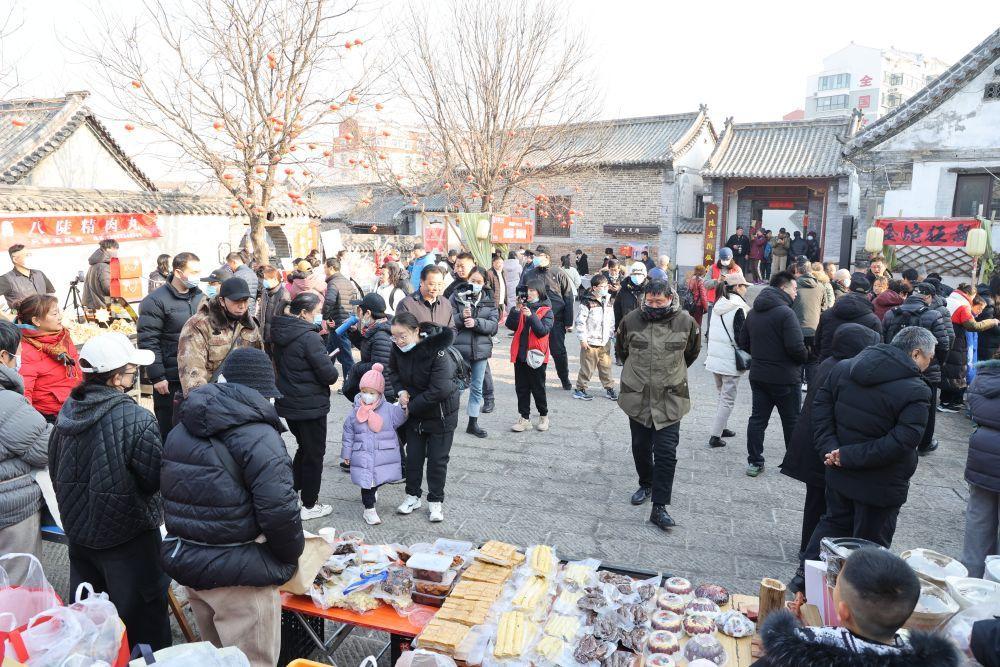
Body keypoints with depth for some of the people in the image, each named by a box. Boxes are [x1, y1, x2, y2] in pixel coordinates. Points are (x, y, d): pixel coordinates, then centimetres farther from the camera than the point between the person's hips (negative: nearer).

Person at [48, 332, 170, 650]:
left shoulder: (68, 410, -5)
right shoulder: (137, 419, -26)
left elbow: (55, 469, 8)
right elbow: (155, 481, -20)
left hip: (78, 529, 7)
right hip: (128, 535, -7)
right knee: (142, 612, 10)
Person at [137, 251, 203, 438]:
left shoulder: (200, 297, 8)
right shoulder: (156, 301, -11)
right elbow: (148, 342, -14)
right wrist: (157, 377, -16)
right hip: (169, 379, -5)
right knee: (168, 428, 7)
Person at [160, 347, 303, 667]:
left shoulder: (182, 429, 7)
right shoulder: (257, 434, -20)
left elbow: (176, 495, 13)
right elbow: (279, 509, -25)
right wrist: (292, 555, -7)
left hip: (185, 563, 8)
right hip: (239, 575, -8)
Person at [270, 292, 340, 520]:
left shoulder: (279, 334, 3)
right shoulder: (309, 338, -23)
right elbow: (329, 375, -22)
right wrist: (329, 362, 1)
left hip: (287, 403, 8)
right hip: (310, 405, -8)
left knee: (303, 448, 25)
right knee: (314, 454, 8)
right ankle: (309, 505, 19)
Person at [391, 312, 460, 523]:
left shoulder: (437, 353, -29)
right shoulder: (399, 349, -10)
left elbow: (439, 390, -33)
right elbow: (395, 372, 10)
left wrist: (411, 407, -23)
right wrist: (401, 390, -11)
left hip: (441, 414, -5)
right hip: (414, 412, 5)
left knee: (437, 458, 7)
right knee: (413, 455, 14)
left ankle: (435, 501, 23)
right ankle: (413, 495, 33)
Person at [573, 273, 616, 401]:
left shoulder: (608, 301, 10)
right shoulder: (587, 302, -12)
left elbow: (612, 320, 19)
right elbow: (580, 321, -13)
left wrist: (611, 335, 17)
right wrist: (583, 339, -14)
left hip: (605, 342, 6)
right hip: (590, 342, -6)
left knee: (606, 366, 11)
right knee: (587, 367, 1)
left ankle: (609, 388, 23)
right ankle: (580, 389, 12)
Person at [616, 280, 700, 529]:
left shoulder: (686, 322, -7)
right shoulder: (632, 319, -6)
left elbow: (692, 352, 13)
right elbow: (621, 348, 14)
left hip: (670, 399, -2)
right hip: (637, 396, 2)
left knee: (666, 453, -5)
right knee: (640, 447, 15)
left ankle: (659, 508, 0)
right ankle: (646, 485, 39)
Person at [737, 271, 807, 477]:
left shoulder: (753, 312, 7)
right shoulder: (785, 312, -18)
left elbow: (743, 343, 12)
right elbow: (796, 347, -24)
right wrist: (806, 356, -4)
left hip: (758, 375, 6)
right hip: (785, 378, -6)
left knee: (757, 419, 10)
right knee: (792, 421, 9)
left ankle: (754, 462, 14)